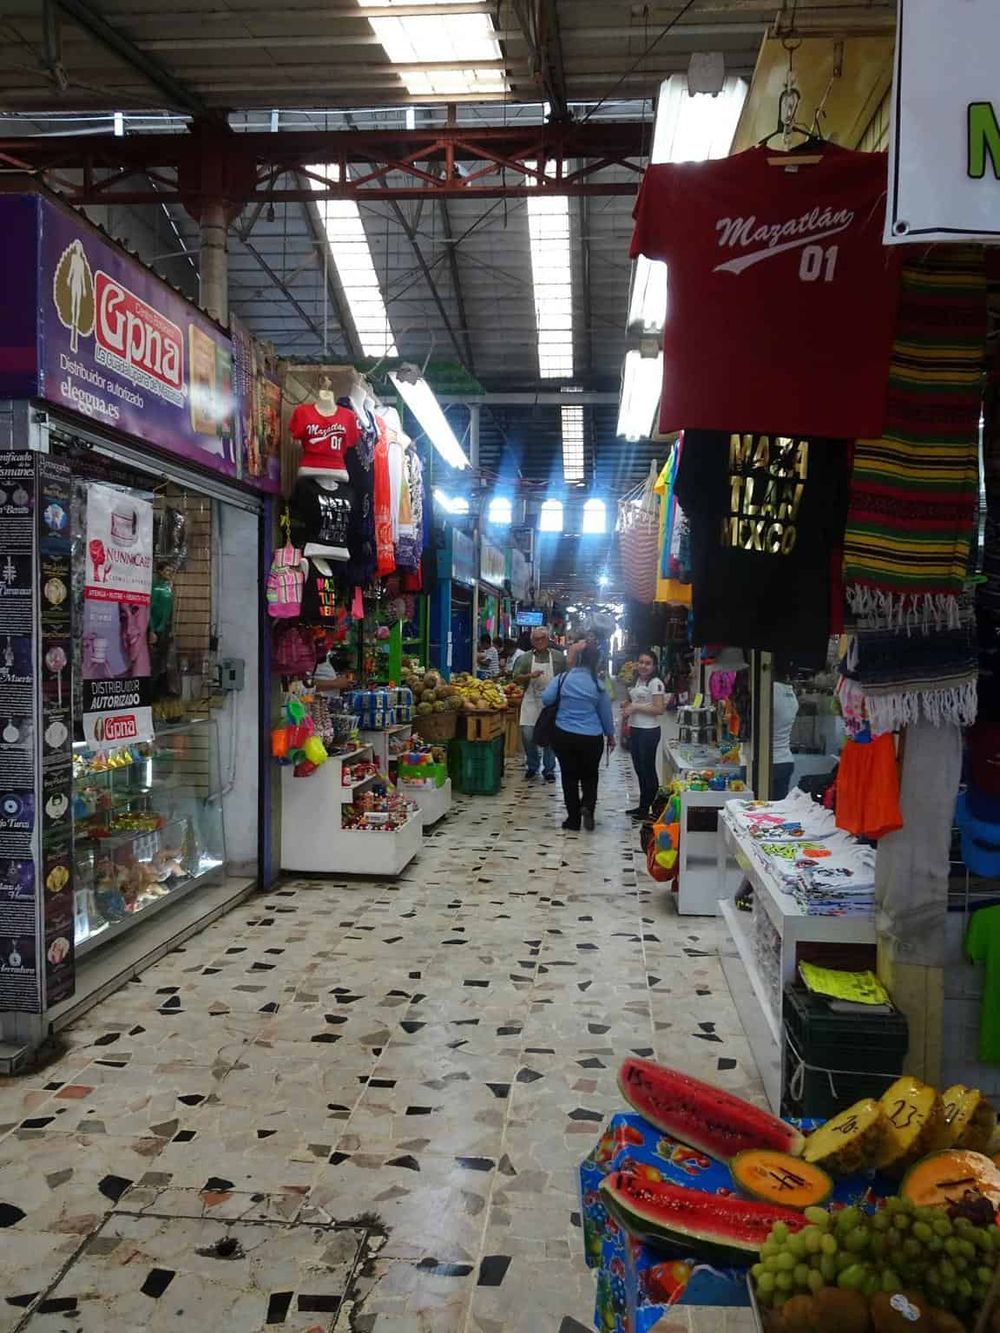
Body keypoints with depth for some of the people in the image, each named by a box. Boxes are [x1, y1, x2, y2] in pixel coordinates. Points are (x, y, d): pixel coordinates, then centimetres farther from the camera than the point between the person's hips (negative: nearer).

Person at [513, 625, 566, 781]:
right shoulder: (525, 658, 4)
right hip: (531, 702, 0)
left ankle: (549, 770, 17)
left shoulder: (558, 656, 4)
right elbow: (517, 679, 0)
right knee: (528, 735, -3)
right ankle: (532, 766, 18)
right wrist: (531, 676, -18)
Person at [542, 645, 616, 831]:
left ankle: (573, 820, 14)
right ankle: (587, 806, -7)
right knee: (589, 776, 18)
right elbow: (605, 713, 5)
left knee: (569, 777, 11)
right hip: (591, 738, 0)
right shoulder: (598, 684, -4)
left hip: (564, 736, 0)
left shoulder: (564, 678, -5)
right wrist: (610, 735, 20)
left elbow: (546, 698, -12)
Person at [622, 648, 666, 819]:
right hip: (635, 729, 9)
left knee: (648, 769, 0)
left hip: (649, 731, -9)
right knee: (639, 768, 15)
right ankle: (642, 806, 26)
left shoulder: (655, 683, -13)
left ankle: (649, 808, 10)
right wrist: (627, 706, 4)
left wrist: (636, 707, -18)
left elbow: (659, 709, -20)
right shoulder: (637, 681, 13)